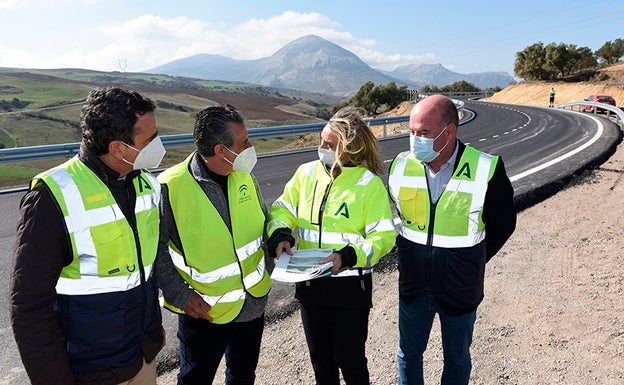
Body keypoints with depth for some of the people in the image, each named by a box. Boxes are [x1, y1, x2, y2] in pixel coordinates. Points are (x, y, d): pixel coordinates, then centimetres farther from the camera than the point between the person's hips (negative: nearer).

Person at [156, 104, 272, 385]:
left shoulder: (244, 176, -5)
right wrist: (181, 295, -17)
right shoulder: (171, 187, -23)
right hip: (203, 311, -5)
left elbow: (263, 222, 9)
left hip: (255, 301, 5)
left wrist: (268, 265, -2)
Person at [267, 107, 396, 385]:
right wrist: (280, 236, -13)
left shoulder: (369, 183, -12)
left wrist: (348, 257, -27)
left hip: (351, 286, -4)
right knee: (320, 356, 20)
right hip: (309, 282, 4)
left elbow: (383, 236, -13)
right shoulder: (307, 172, 0)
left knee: (349, 359, 10)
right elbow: (283, 209, 6)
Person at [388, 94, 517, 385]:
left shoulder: (486, 169, -18)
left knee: (457, 359, 20)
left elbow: (502, 224, -3)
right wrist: (408, 254, 9)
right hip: (413, 284, 2)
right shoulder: (401, 166, -10)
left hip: (460, 288, -2)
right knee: (408, 354, 19)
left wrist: (472, 262, 1)